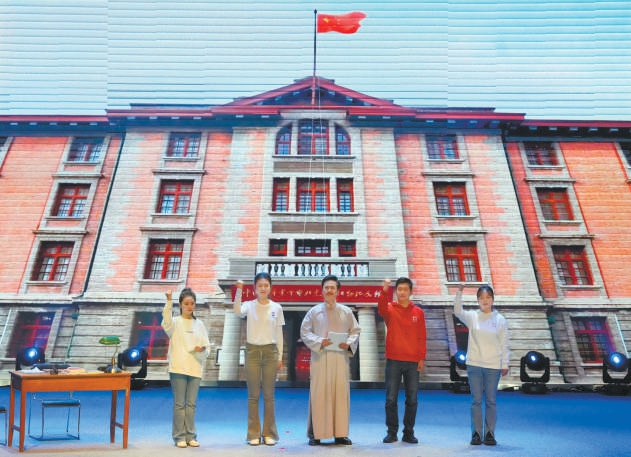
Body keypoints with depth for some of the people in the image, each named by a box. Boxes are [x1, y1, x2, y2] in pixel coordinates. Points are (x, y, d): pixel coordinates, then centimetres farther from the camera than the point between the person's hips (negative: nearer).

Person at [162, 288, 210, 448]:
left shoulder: (199, 324, 10)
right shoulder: (175, 322, 1)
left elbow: (207, 347, 10)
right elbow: (166, 321, -25)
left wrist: (202, 349, -13)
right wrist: (169, 301, -37)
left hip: (195, 368, 3)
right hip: (178, 368, -3)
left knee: (191, 404, 9)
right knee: (179, 404, 3)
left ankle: (190, 436, 19)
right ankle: (179, 437, 14)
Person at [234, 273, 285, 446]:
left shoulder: (277, 307, 3)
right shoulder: (249, 305, -1)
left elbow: (279, 334, 7)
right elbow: (237, 311, -25)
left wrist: (280, 356, 5)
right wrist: (239, 290, -33)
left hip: (270, 351, 1)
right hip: (252, 351, -1)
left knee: (268, 395, 6)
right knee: (253, 395, 5)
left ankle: (269, 433, 17)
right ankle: (253, 434, 16)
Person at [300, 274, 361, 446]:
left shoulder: (346, 312, 8)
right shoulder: (314, 311, 5)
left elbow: (355, 331, 11)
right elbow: (304, 332, 3)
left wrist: (349, 343, -8)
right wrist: (319, 341, -13)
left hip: (340, 357, 2)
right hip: (319, 357, -1)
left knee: (341, 393, 3)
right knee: (318, 394, 0)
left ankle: (340, 433, 16)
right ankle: (315, 434, 12)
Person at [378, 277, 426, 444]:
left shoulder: (418, 312, 7)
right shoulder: (390, 309, 2)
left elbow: (422, 337, 7)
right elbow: (381, 308, -23)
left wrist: (422, 358, 0)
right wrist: (384, 291, -39)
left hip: (413, 362, 2)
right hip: (393, 360, -1)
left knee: (412, 399, 7)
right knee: (391, 399, 3)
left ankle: (409, 432, 21)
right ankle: (392, 432, 16)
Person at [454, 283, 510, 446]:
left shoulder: (500, 319, 3)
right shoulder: (472, 317, 2)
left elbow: (504, 344, 4)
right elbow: (457, 311, -17)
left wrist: (505, 364, 1)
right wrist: (459, 292, -27)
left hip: (493, 366, 0)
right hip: (474, 364, 0)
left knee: (491, 400, 7)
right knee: (476, 400, 5)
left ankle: (489, 433, 19)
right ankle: (476, 433, 14)